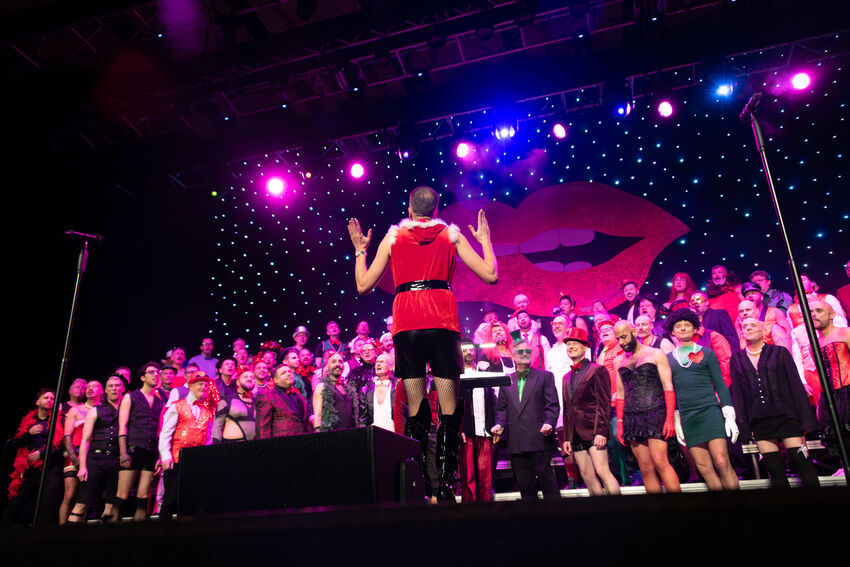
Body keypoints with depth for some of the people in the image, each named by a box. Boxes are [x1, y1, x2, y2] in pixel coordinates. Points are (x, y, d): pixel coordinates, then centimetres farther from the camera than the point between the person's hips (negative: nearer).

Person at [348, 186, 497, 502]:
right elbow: (490, 275, 8)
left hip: (406, 323, 1)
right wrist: (485, 240, 24)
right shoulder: (451, 235, 12)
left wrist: (359, 249, 29)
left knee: (416, 409, 6)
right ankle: (446, 486, 0)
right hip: (442, 321, -1)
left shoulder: (392, 238, 14)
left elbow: (363, 286, 15)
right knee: (449, 408, 3)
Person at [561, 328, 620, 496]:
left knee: (602, 471, -12)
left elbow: (604, 403, -8)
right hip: (576, 434, 6)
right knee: (587, 476, 4)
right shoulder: (566, 377, 19)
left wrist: (601, 431, -16)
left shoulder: (597, 370, -1)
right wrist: (566, 438, 14)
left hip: (594, 431, -6)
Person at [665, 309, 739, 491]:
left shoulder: (706, 353, 7)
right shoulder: (669, 358, 12)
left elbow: (720, 385, 5)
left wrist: (729, 416, -3)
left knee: (722, 463, -12)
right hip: (686, 417, 2)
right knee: (704, 467, 0)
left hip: (710, 411, -2)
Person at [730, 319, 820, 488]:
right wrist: (743, 426, 3)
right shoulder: (736, 359, 11)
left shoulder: (779, 353, 7)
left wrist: (805, 419, -3)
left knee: (801, 461, -7)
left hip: (784, 416, -2)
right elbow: (737, 393, 9)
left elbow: (796, 385, 3)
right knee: (774, 468, 1)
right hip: (759, 421, 2)